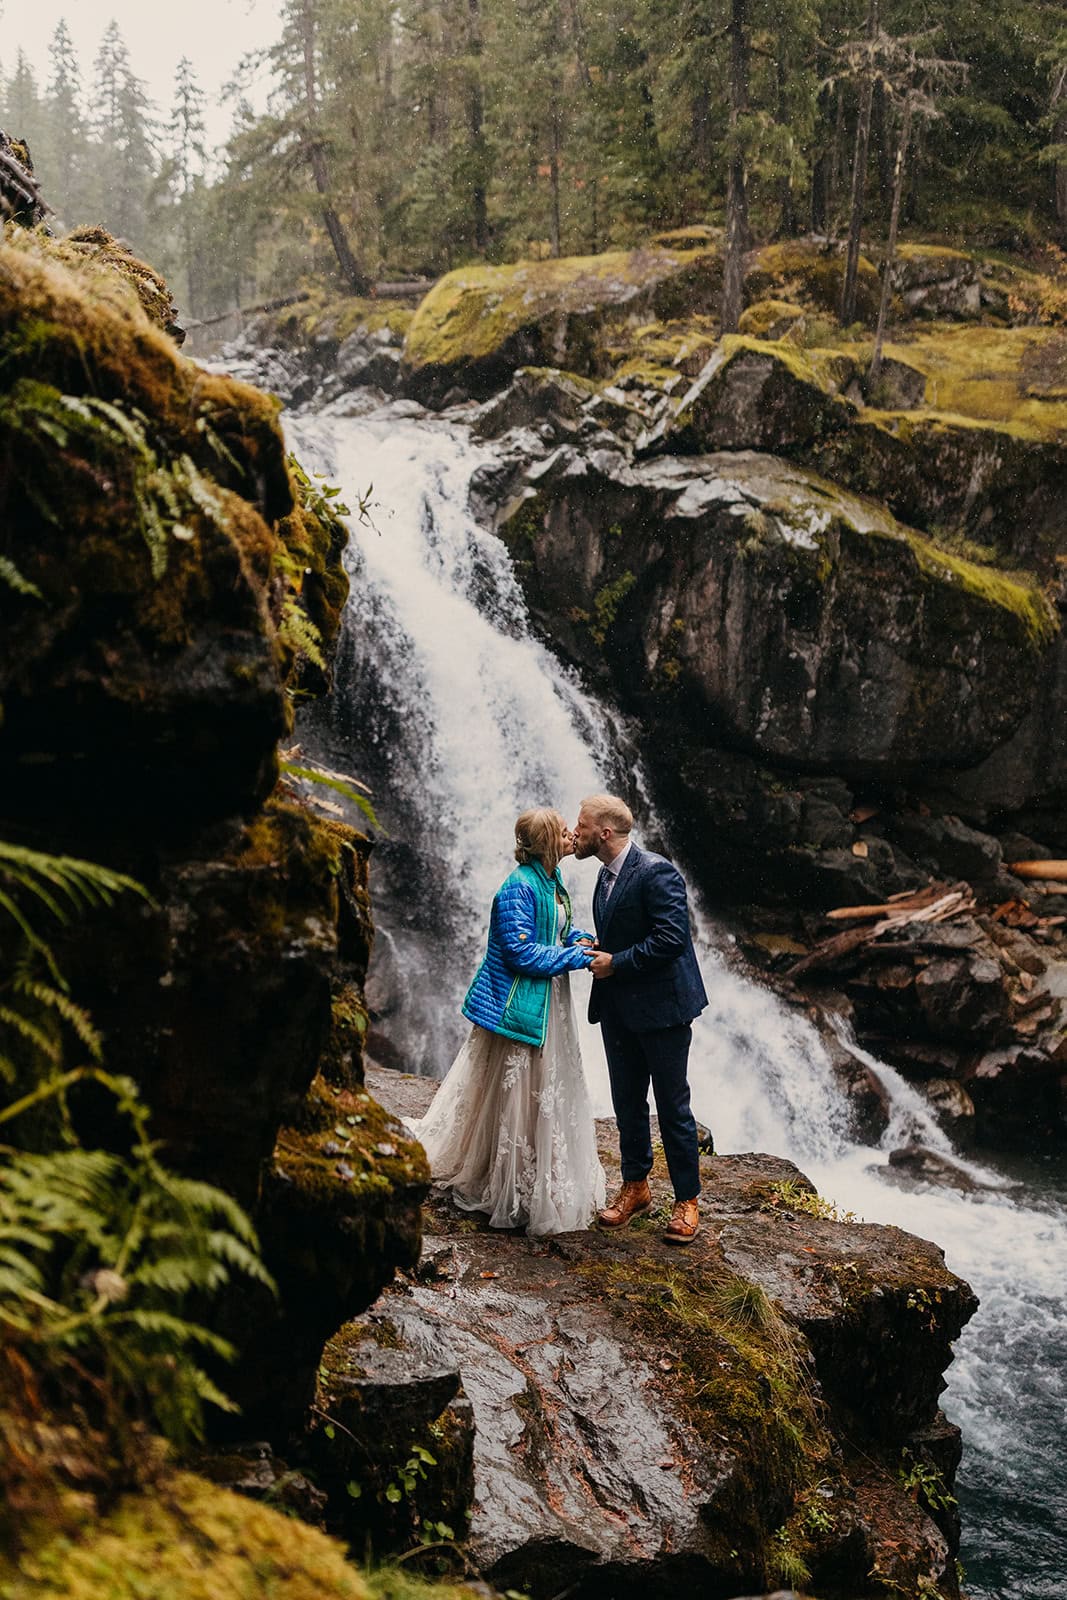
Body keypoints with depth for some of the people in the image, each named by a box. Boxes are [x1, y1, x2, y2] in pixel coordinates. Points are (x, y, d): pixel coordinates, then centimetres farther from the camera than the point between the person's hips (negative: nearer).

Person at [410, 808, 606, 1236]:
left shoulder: (551, 881, 9)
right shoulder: (519, 888, -21)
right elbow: (520, 952, -23)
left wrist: (582, 940, 1)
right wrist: (577, 958, -19)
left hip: (549, 1003, 10)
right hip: (519, 1004, -10)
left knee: (548, 1095, 18)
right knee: (514, 1097, -1)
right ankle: (511, 1197, 10)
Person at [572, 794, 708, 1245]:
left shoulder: (657, 874, -18)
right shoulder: (607, 875, 11)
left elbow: (671, 938, -25)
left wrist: (616, 963, -19)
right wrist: (596, 949, 1)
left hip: (661, 1008, -8)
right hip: (618, 1008, 8)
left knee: (672, 1107, 2)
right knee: (627, 1103, 16)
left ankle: (687, 1200, 13)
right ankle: (635, 1186, 31)